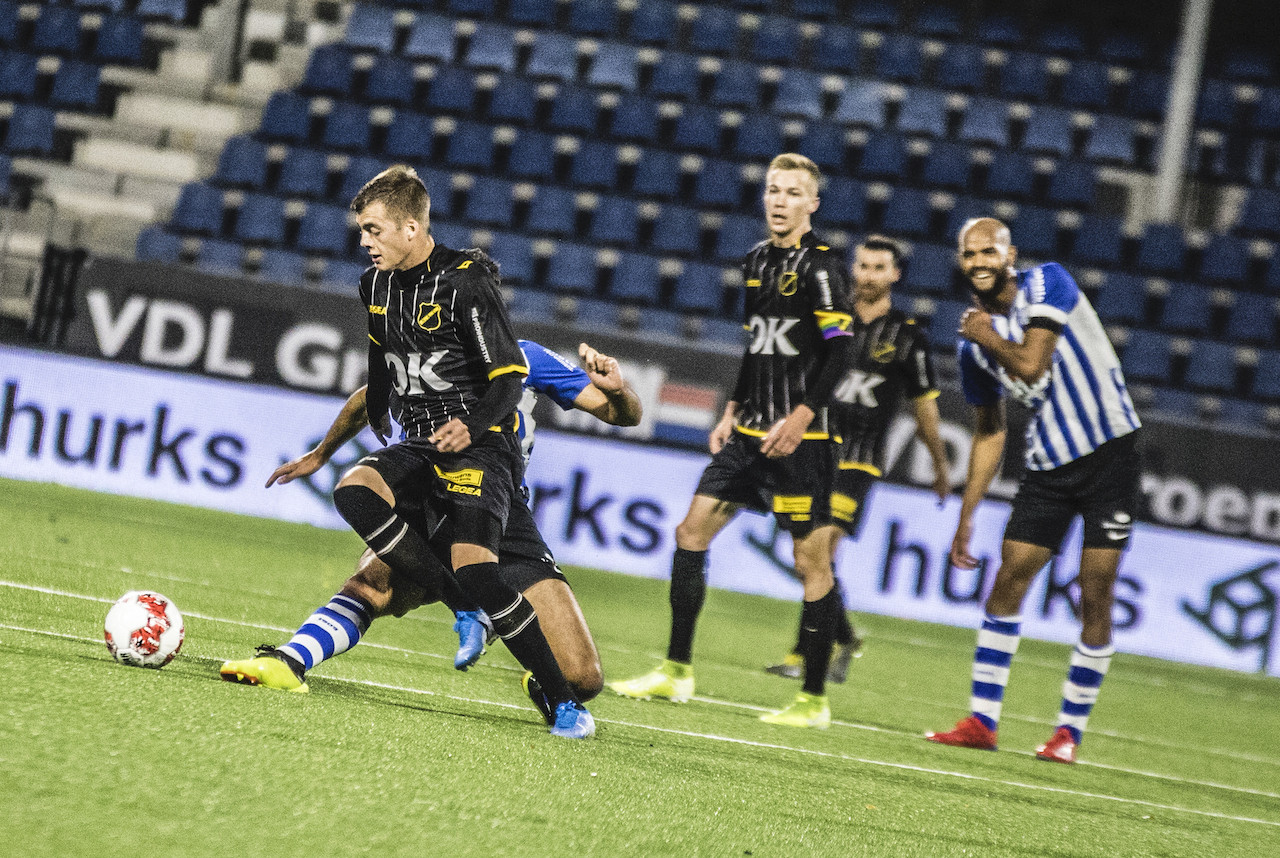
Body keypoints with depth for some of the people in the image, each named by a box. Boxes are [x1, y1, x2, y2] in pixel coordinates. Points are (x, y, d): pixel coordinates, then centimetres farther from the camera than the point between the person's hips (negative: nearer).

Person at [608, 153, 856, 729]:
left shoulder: (820, 265, -10)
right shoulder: (757, 260, 13)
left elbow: (839, 349, -17)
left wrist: (801, 416, -23)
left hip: (800, 438, -8)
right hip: (750, 433, 8)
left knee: (811, 560, -4)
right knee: (691, 532, 5)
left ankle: (814, 699, 2)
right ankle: (676, 672, 13)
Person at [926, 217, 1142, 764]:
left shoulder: (1047, 283, -11)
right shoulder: (974, 339, 4)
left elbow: (1033, 365, -23)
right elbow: (989, 432, 13)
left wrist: (989, 337, -5)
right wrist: (966, 517, 11)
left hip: (1110, 452, -5)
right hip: (1048, 466, 5)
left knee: (1095, 599, -6)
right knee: (1007, 582, -3)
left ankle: (1070, 731, 1)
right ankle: (982, 722, 2)